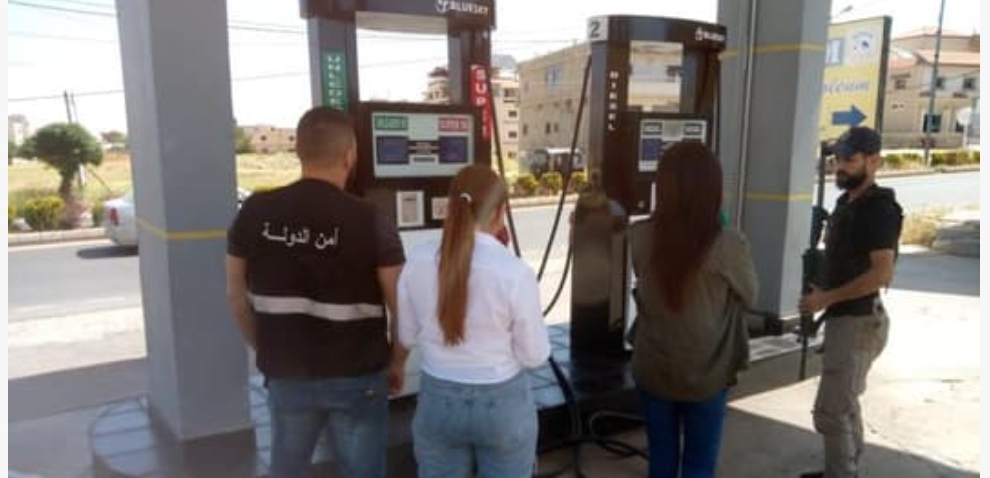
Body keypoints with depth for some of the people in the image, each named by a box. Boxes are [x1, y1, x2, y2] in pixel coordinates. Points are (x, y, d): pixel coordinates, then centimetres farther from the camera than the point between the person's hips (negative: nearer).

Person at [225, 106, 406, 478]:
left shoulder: (254, 212, -5)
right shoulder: (370, 221, -15)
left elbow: (236, 295, 4)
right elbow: (402, 307, -11)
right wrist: (397, 364, 6)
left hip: (285, 373, 3)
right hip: (357, 377, -3)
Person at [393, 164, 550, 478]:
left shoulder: (417, 262, -11)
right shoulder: (515, 272, -21)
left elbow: (407, 337, 2)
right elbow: (535, 356, -11)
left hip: (438, 399, 3)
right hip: (502, 403, -2)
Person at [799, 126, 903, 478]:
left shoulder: (879, 208, -17)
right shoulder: (846, 202, 11)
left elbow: (881, 272, -24)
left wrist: (826, 297, -20)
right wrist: (823, 295, 10)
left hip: (860, 321, -10)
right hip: (843, 318, 10)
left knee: (830, 411, -7)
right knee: (845, 404, 20)